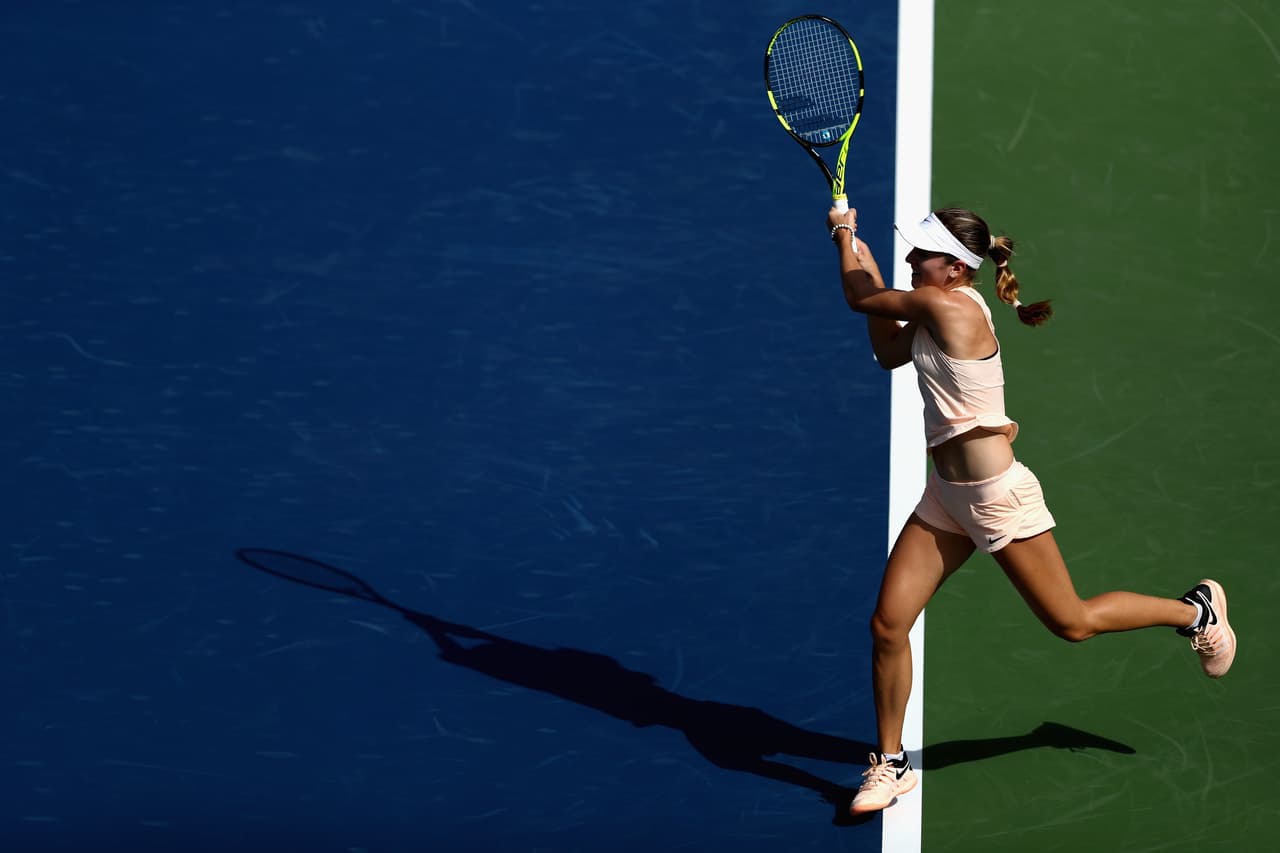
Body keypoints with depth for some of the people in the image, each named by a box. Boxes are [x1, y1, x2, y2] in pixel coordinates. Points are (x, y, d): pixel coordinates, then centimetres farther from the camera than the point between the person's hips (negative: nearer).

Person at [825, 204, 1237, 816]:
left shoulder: (945, 305, -23)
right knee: (887, 626, 2)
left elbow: (859, 299, -12)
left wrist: (844, 233, 6)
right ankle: (890, 764, 18)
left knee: (1071, 622, 9)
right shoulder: (942, 308, 3)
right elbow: (890, 353, 16)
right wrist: (864, 260, 11)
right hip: (947, 496, 9)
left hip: (998, 496, -8)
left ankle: (1197, 611, 34)